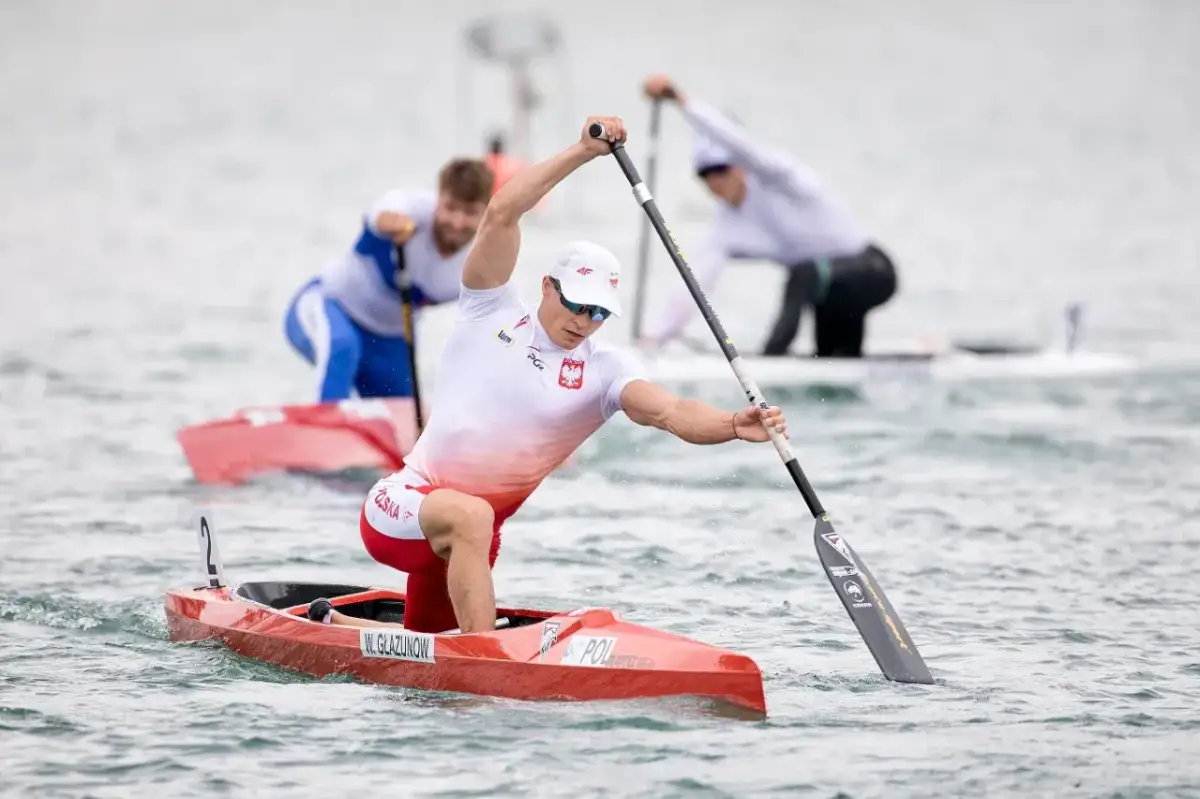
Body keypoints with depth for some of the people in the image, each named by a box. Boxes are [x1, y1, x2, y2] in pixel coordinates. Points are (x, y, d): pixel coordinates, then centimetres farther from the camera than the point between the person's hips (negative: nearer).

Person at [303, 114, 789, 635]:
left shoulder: (604, 370, -3)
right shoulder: (492, 315, -5)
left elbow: (670, 412, -22)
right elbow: (501, 215, -16)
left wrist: (733, 426, -43)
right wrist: (582, 153, -21)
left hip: (469, 535, 4)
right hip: (398, 508, -4)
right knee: (469, 515, -38)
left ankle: (330, 623, 52)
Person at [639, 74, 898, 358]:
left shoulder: (776, 179, -19)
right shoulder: (729, 224, 0)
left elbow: (736, 141, -37)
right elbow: (696, 281, -7)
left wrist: (680, 99, -45)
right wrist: (654, 337, -16)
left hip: (872, 271, -9)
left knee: (805, 273, -34)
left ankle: (770, 359, -33)